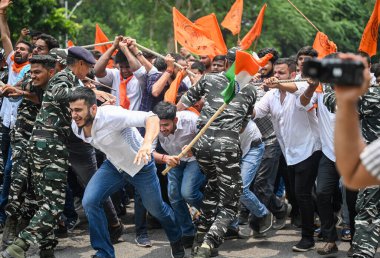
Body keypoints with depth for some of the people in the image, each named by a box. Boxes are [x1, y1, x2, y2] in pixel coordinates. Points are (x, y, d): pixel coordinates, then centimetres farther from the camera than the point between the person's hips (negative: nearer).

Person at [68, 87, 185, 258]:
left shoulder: (111, 116, -37)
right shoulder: (76, 127, -15)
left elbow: (152, 118, -45)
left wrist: (147, 143, -62)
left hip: (139, 164, -5)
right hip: (113, 165, 5)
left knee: (156, 209, 14)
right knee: (89, 202, -16)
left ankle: (176, 239, 48)